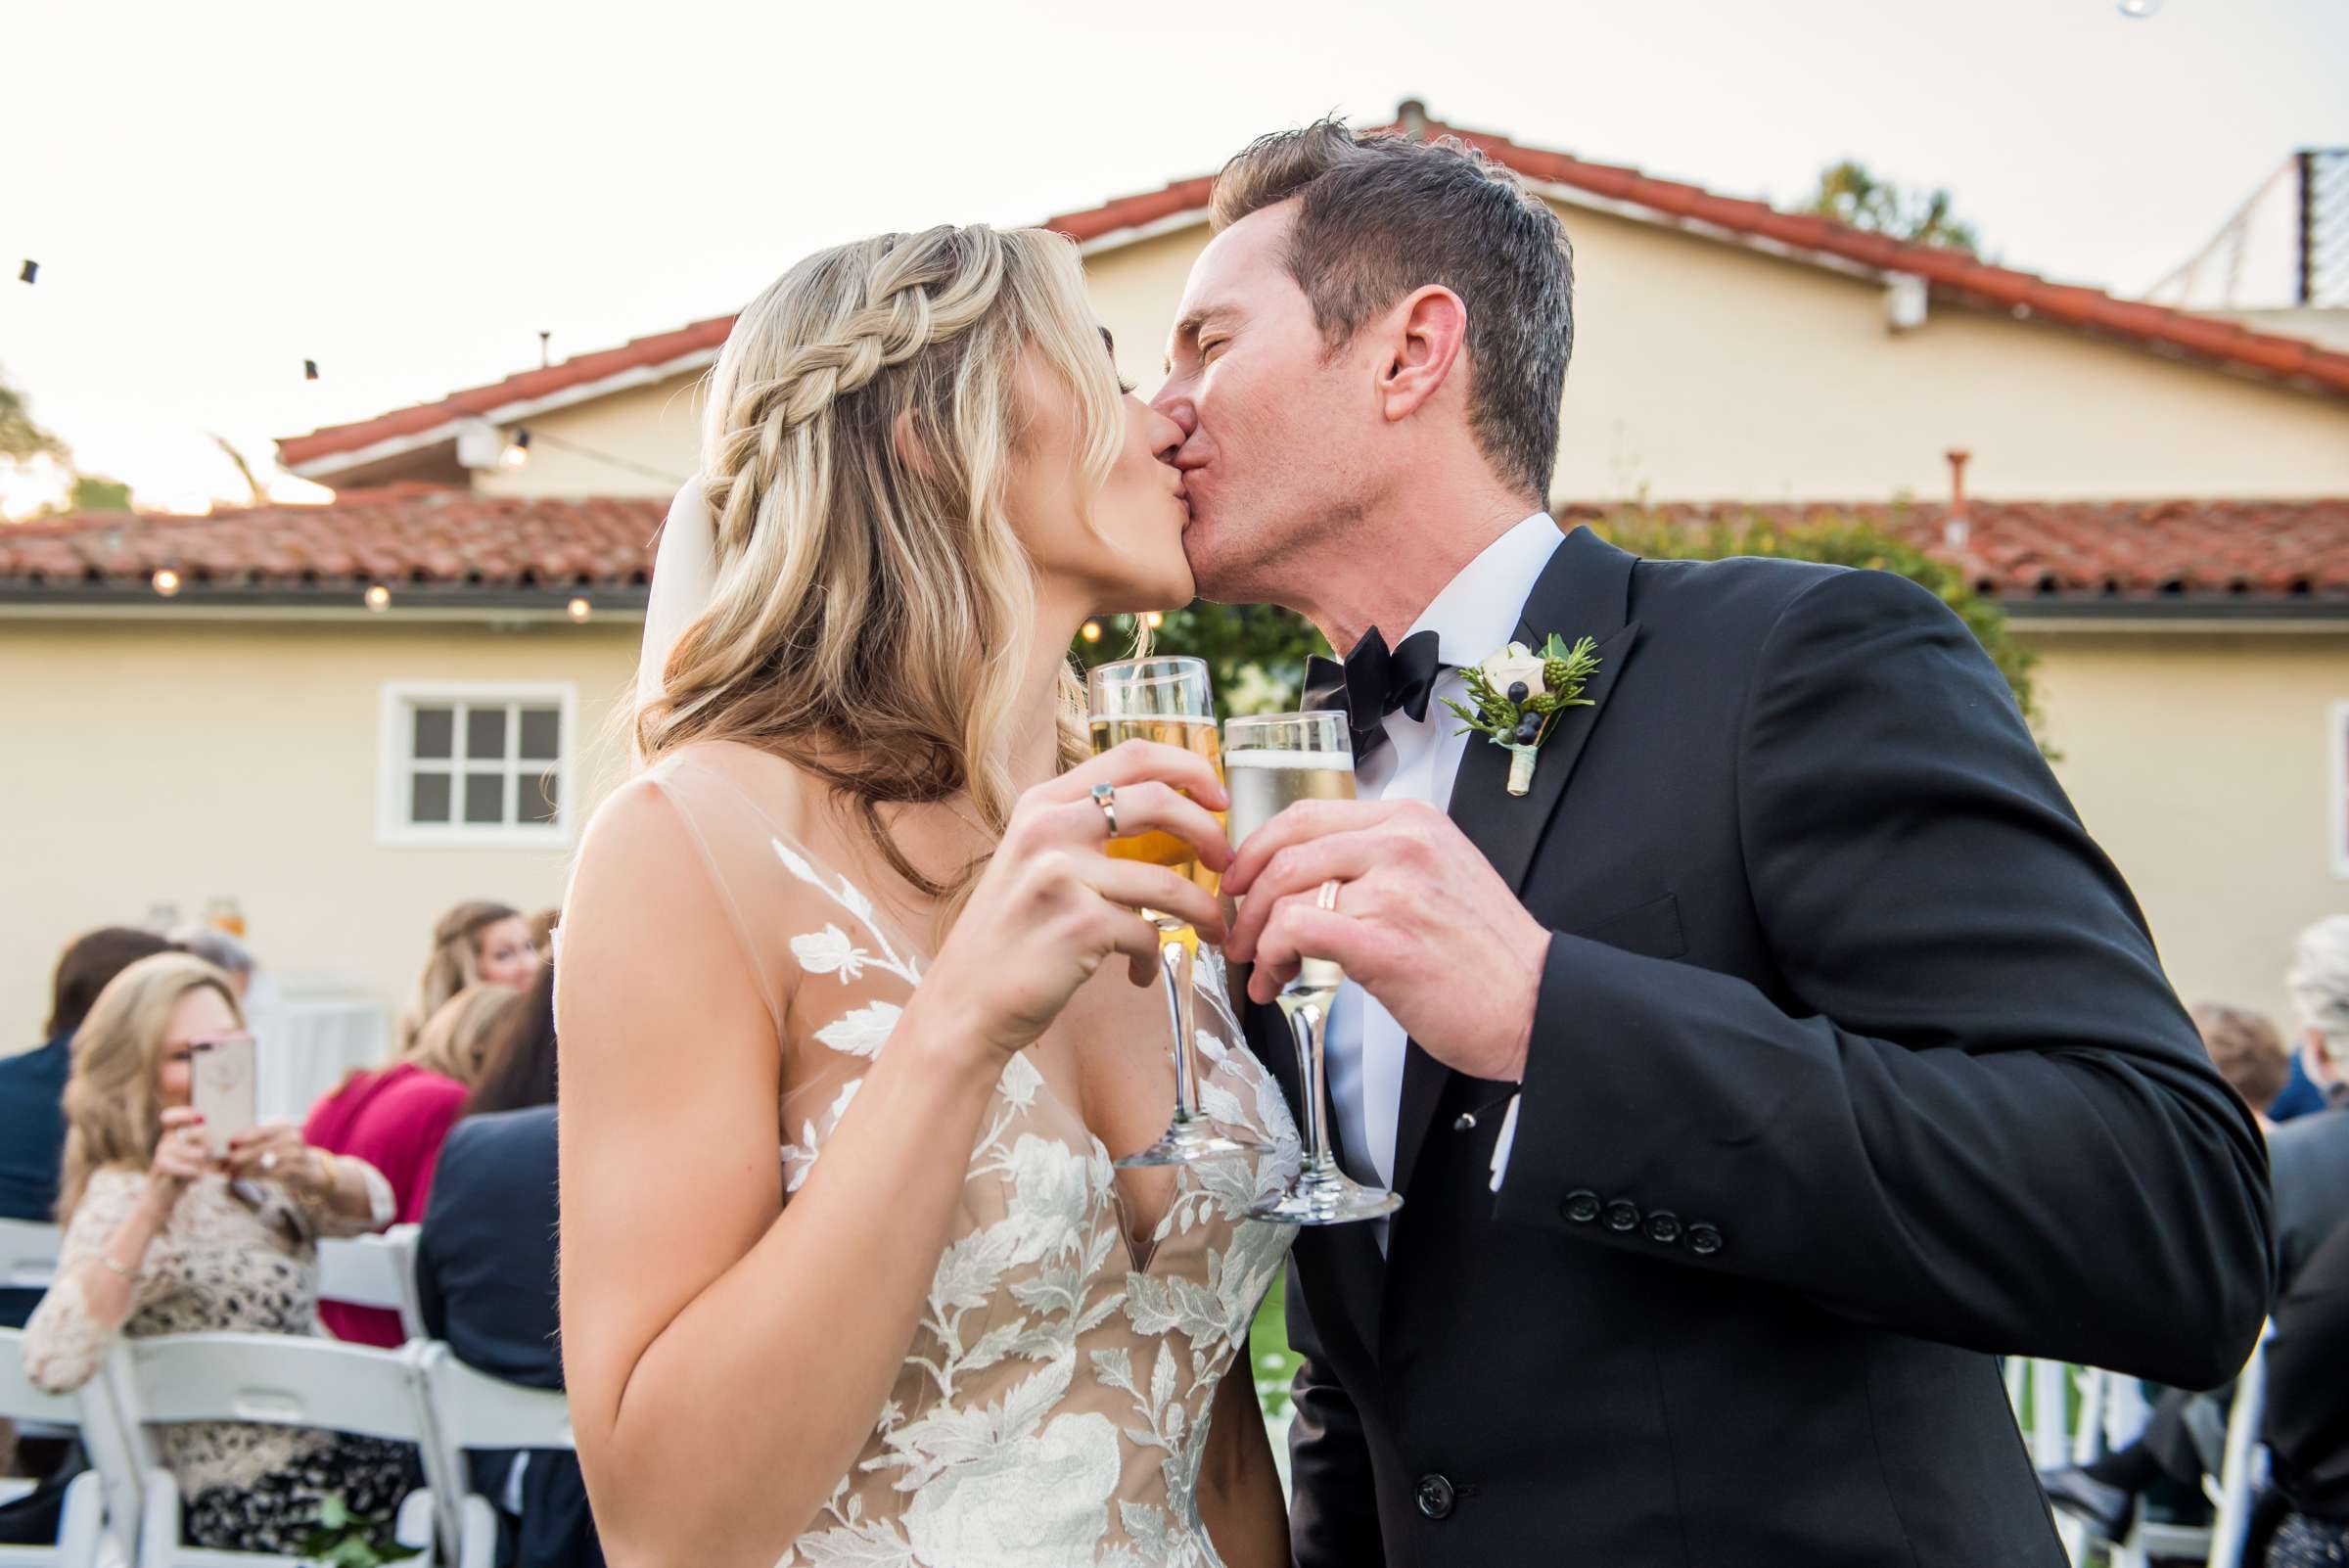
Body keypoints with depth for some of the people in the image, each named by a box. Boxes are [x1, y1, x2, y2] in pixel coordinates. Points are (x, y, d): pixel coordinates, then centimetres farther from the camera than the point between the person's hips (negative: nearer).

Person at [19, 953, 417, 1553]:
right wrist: (154, 1206, -35)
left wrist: (305, 1168, -28)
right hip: (262, 1509, -7)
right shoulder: (125, 1198, -14)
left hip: (329, 1448, 7)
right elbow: (55, 1364, -30)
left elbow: (371, 1205, -7)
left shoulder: (244, 1174, 10)